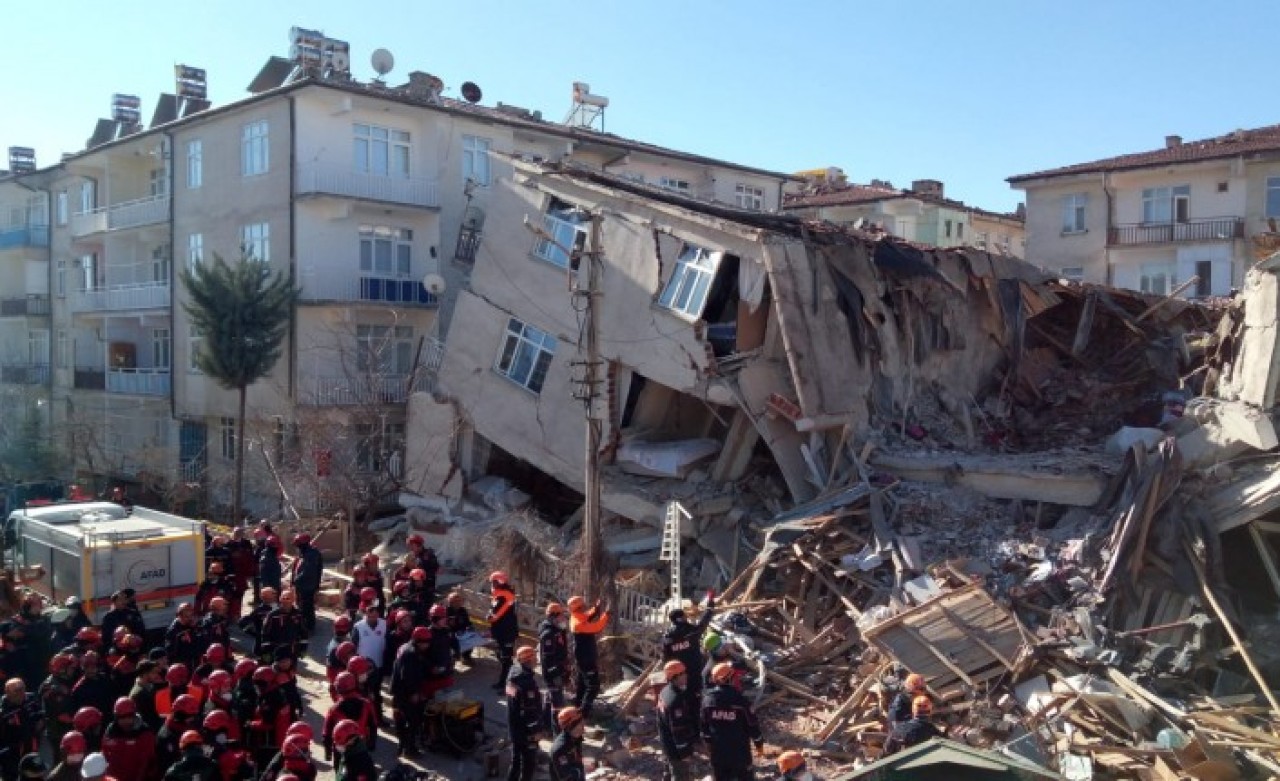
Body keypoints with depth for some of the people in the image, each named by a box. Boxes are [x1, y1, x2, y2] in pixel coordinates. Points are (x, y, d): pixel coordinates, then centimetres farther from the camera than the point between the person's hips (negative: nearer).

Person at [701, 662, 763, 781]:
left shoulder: (708, 698, -9)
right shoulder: (739, 699, -19)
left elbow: (703, 722, 3)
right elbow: (752, 723, -10)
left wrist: (707, 740, 18)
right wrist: (759, 743, 5)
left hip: (717, 746, 3)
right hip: (739, 746, -3)